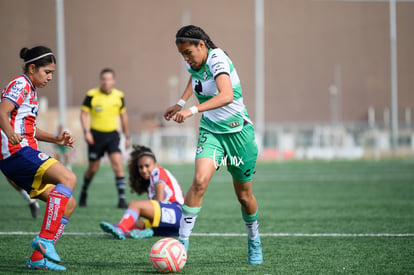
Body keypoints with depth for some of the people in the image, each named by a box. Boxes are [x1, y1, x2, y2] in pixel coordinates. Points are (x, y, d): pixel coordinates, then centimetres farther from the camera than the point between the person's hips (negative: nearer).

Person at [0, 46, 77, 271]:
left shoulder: (30, 90, 26)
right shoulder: (20, 84, -4)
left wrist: (55, 139, 22)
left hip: (24, 155, 10)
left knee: (68, 204, 5)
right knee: (68, 178, -27)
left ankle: (38, 258, 2)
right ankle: (45, 239, -32)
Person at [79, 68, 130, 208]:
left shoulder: (119, 96, 3)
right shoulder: (92, 95, -7)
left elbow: (123, 116, 14)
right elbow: (84, 113, -3)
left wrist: (127, 136, 15)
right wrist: (86, 131, -16)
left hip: (112, 134, 2)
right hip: (96, 135, -2)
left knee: (117, 163, -14)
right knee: (93, 169, 6)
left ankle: (122, 198, -14)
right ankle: (83, 194, 31)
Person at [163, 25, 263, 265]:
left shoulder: (217, 60, -22)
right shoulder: (194, 63, 0)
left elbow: (226, 96, -40)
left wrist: (193, 110, -48)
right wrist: (180, 103, 19)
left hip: (238, 131, -4)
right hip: (211, 132, 4)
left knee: (244, 195, 8)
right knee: (200, 181, -22)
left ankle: (254, 241, 35)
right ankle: (182, 242, -19)